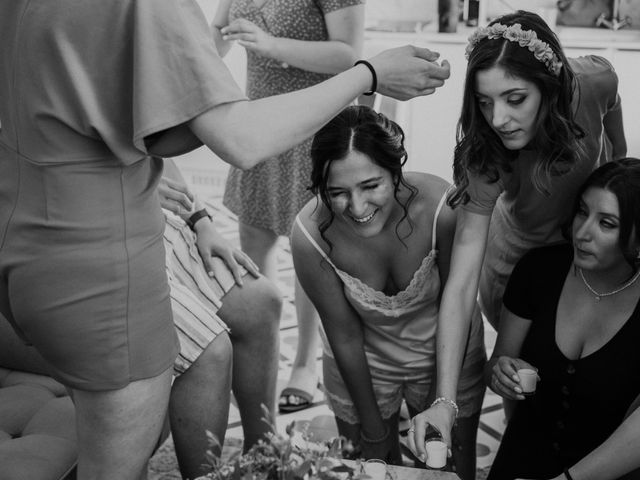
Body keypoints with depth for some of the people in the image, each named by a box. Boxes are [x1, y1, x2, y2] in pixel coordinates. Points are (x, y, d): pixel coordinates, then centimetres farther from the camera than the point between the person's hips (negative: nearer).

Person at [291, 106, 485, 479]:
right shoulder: (310, 236, -29)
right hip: (363, 364, 0)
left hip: (446, 355, 0)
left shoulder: (440, 207, -33)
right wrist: (372, 426, -6)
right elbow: (345, 337, -16)